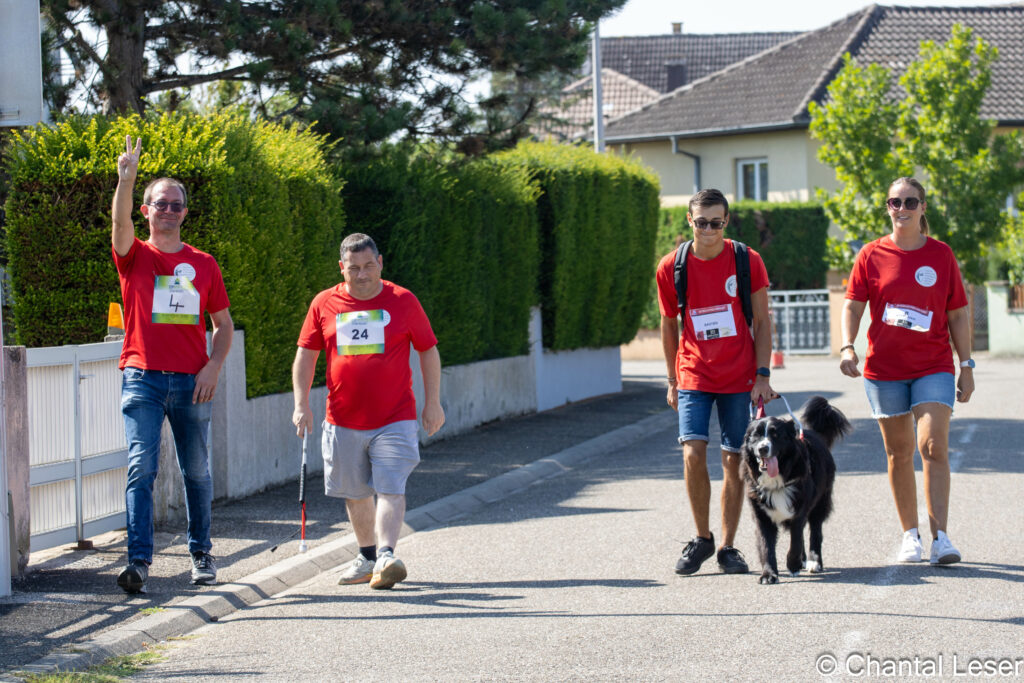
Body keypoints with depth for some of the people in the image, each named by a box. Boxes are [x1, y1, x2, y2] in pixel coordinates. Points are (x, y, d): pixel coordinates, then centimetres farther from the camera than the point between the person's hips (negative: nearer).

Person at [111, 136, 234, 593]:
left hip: (192, 382, 2)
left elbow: (223, 323, 13)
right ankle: (139, 561, -17)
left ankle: (201, 553, 25)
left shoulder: (203, 264, 10)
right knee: (141, 468, -13)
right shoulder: (134, 256, 5)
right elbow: (120, 224, -17)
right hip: (142, 379, -2)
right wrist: (126, 180, -33)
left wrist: (213, 366, -3)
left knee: (196, 472, 10)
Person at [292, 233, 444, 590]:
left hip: (394, 419, -3)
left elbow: (428, 351, 7)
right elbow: (305, 355, 8)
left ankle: (386, 556, -20)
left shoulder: (403, 301, 0)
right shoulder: (324, 304, 4)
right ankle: (367, 555, 26)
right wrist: (301, 405, -1)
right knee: (355, 493, 11)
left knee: (390, 489, -14)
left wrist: (433, 403, 3)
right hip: (343, 421, 3)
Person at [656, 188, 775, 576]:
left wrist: (763, 376, -5)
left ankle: (728, 547, 13)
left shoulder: (747, 261, -5)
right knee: (693, 453, -13)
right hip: (694, 377, 0)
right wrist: (672, 381, 11)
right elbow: (669, 325, 9)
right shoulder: (671, 267, -3)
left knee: (734, 460, 2)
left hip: (739, 378, 0)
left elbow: (762, 322, 1)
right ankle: (702, 538, 6)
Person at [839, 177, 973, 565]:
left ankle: (940, 537, -15)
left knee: (934, 446, -14)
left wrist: (966, 366, 3)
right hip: (884, 368, 1)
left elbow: (958, 315, 7)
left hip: (934, 366, -1)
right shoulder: (872, 256, 3)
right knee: (898, 453, 7)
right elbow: (853, 305, 0)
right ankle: (910, 535, 18)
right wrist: (847, 347, -16)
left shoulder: (941, 255, 4)